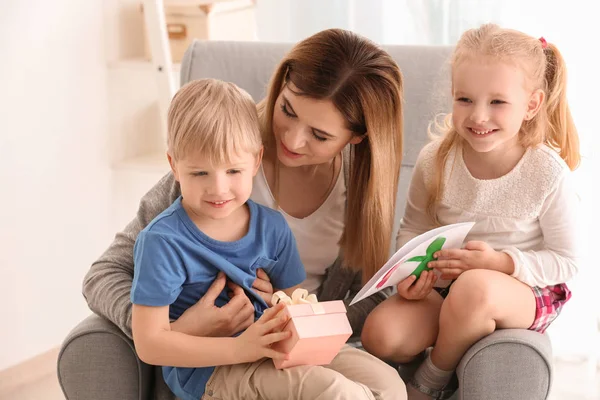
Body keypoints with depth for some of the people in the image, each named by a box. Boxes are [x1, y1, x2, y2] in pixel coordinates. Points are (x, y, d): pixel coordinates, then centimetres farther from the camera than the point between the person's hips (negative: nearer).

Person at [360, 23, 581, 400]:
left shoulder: (549, 174, -17)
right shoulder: (436, 160, -9)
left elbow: (566, 262, -7)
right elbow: (413, 228, 6)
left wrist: (500, 262, -23)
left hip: (524, 293, -3)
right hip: (443, 285, 3)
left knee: (474, 287, -39)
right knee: (380, 334, -24)